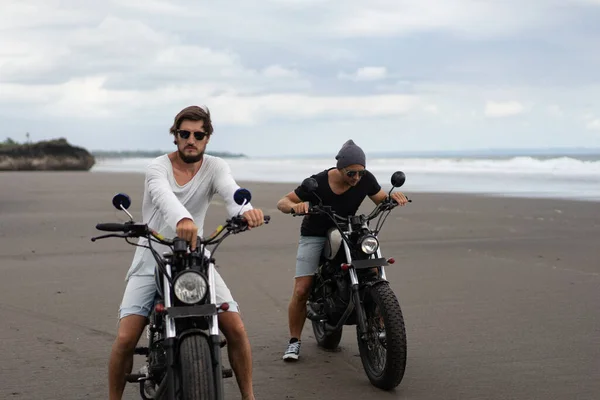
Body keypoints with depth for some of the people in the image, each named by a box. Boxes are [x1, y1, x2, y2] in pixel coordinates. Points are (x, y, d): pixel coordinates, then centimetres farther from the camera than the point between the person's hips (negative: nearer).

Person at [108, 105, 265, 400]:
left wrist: (245, 210, -50)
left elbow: (230, 191, -24)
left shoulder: (215, 167, -2)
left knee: (236, 329, -9)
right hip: (151, 262, -2)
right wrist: (182, 219, -58)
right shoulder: (158, 167, -10)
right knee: (125, 339, -14)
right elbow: (164, 196, -34)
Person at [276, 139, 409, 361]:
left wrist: (393, 197, -21)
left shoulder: (365, 179, -14)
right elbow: (282, 202, -17)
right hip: (314, 236, -2)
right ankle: (294, 341, 4)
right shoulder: (318, 182, -22)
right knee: (301, 291, -13)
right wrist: (295, 206, -40)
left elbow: (382, 201, 3)